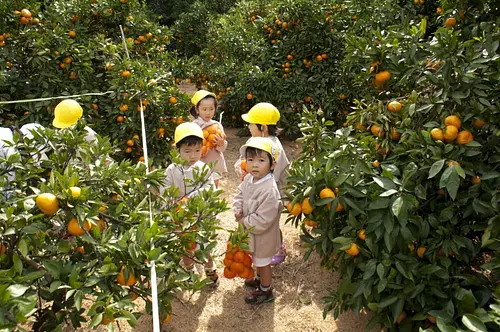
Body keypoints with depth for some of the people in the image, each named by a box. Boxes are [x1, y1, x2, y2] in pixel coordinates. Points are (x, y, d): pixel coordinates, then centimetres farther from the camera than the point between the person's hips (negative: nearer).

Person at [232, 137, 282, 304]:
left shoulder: (269, 190, -36)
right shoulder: (249, 178, -10)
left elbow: (262, 221, -33)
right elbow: (239, 195, 6)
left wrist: (243, 221, -21)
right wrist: (237, 210, -13)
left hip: (263, 235, -8)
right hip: (250, 232, 8)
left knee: (263, 263, 15)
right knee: (257, 259, 31)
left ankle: (265, 292, 39)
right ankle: (260, 279, 57)